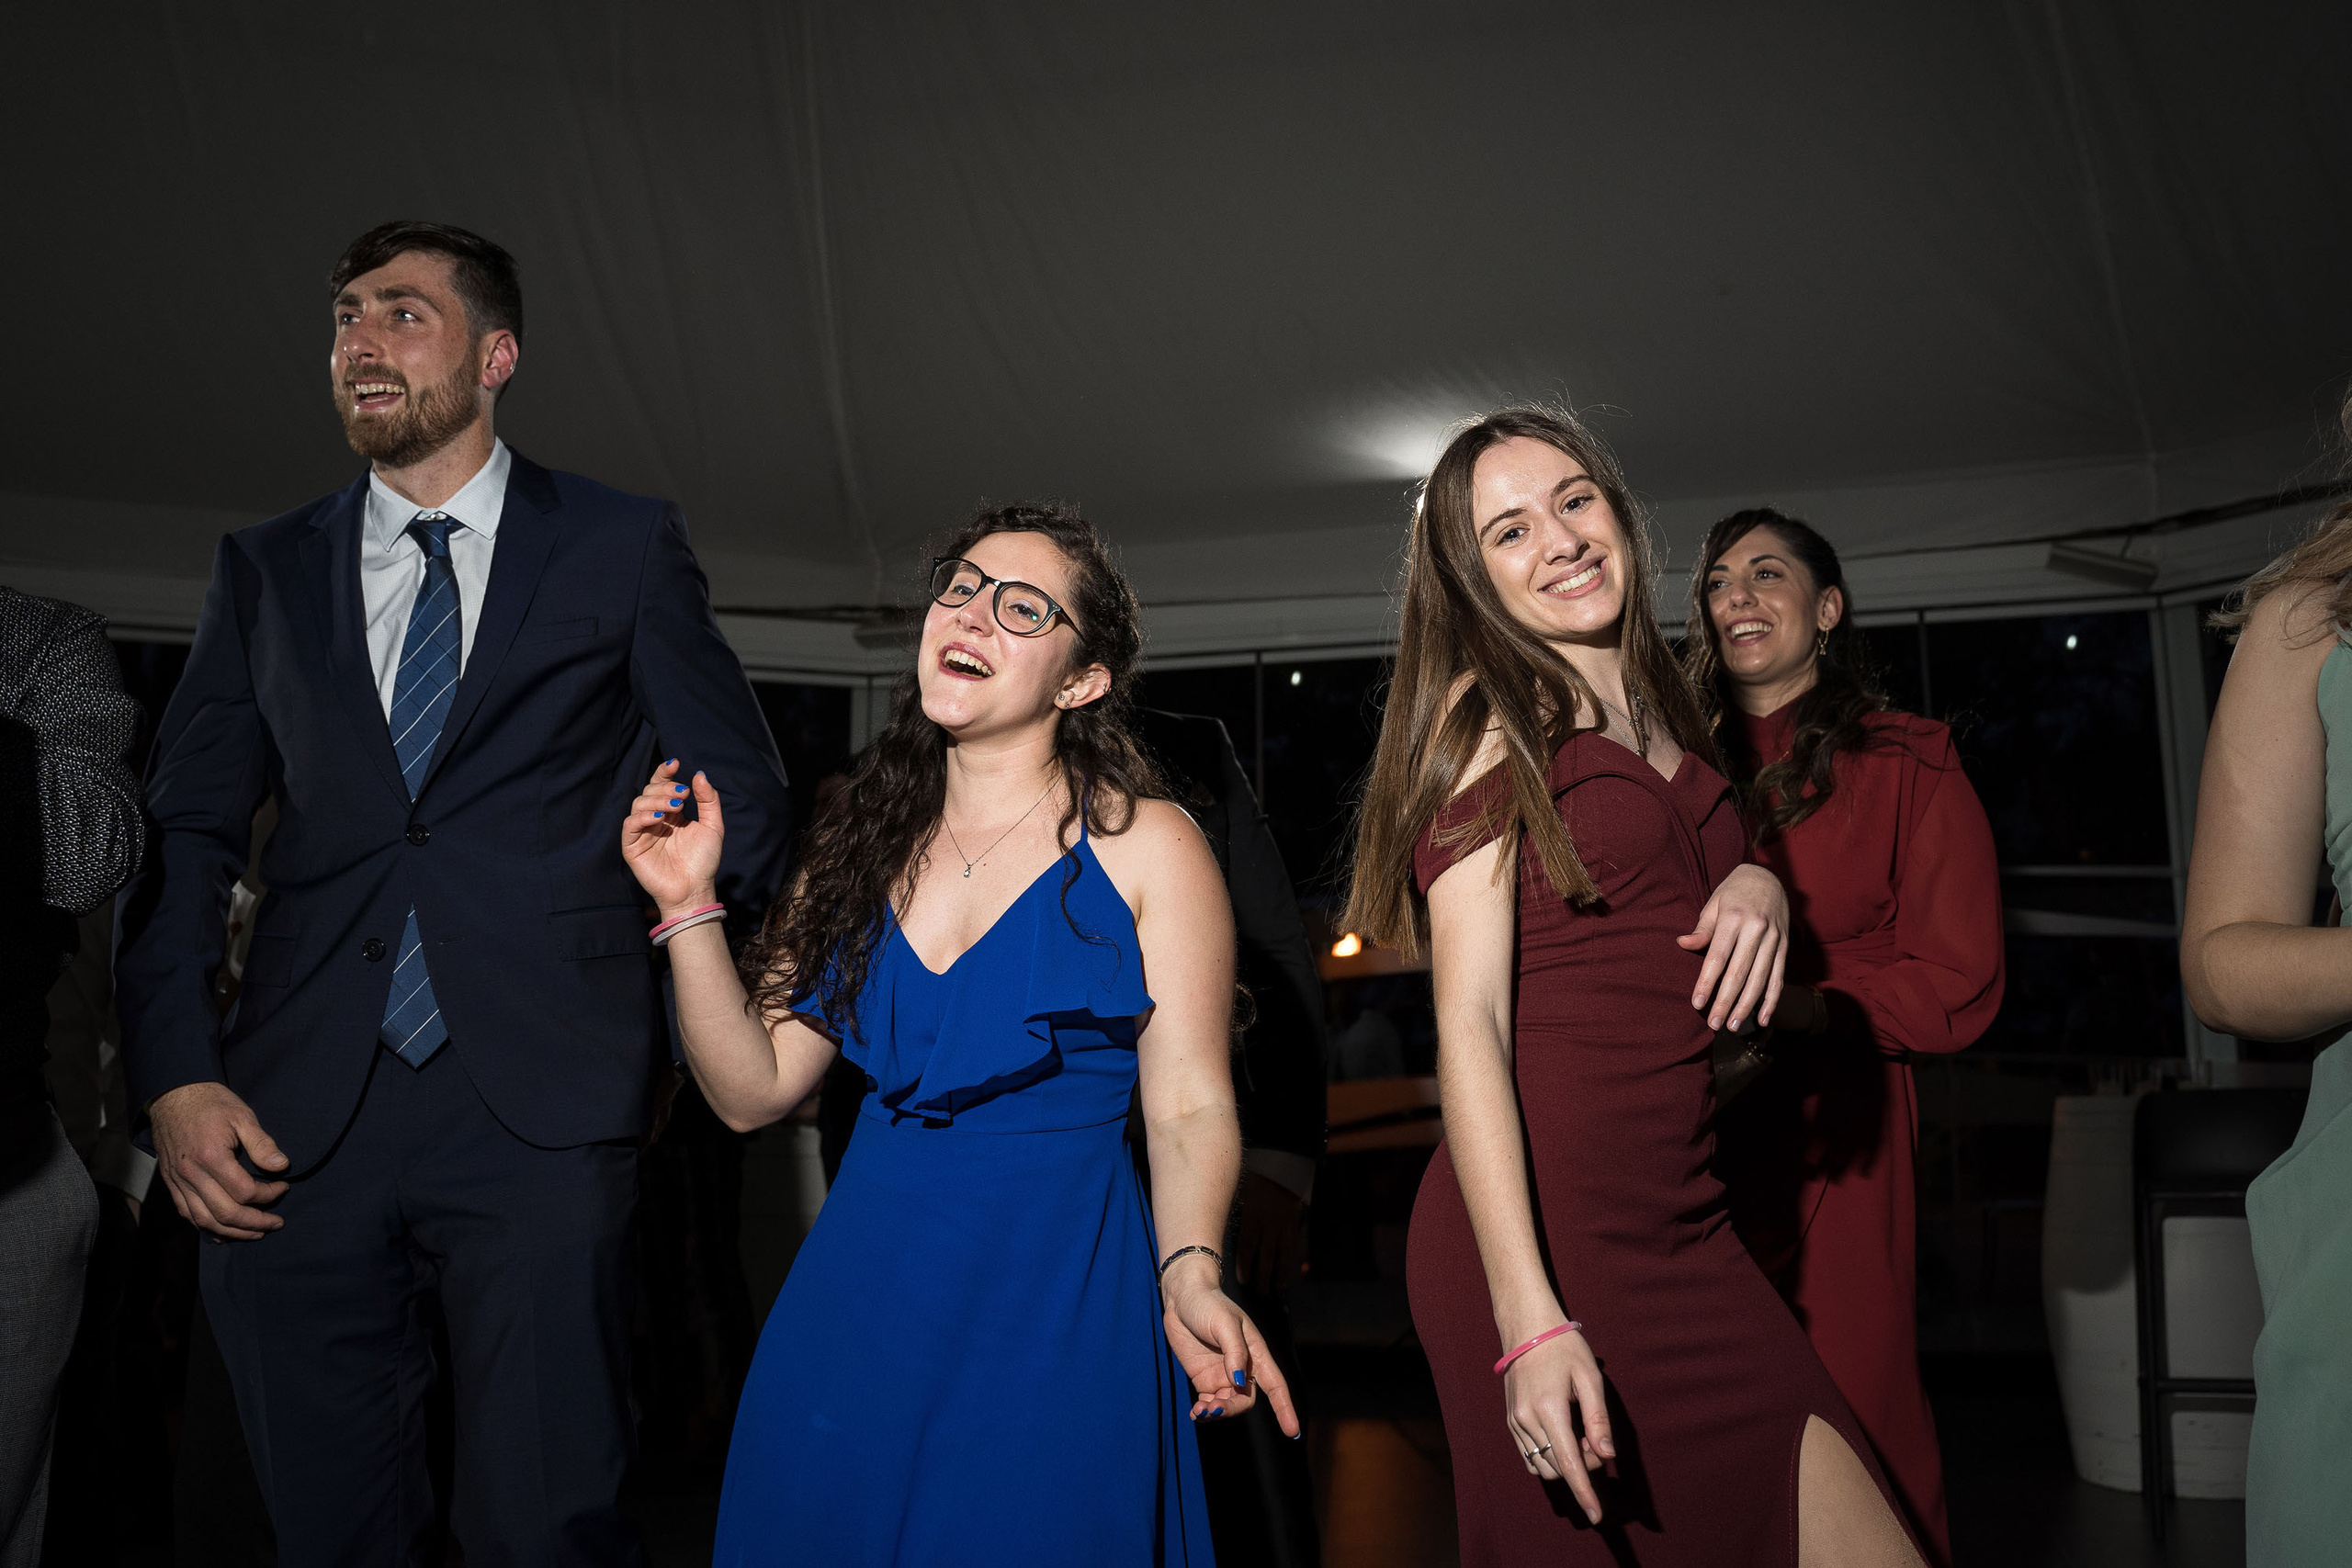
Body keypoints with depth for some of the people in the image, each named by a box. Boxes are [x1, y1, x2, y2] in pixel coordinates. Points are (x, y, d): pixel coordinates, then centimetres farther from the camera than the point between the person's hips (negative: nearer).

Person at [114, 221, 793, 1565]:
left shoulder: (625, 548, 6)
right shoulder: (265, 569, 14)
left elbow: (740, 788, 9)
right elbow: (184, 834, 11)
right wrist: (177, 1076, 0)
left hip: (539, 1109, -3)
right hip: (296, 1124, 3)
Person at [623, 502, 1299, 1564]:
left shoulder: (1146, 848, -5)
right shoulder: (866, 844, 7)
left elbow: (1189, 1109, -9)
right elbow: (753, 1090, 5)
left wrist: (1191, 1274, -26)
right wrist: (688, 908, -5)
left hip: (1058, 1299, -3)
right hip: (859, 1293, 4)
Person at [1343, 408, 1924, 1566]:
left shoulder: (1663, 720, 16)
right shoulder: (1486, 718, -5)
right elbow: (1468, 1017, -13)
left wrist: (1758, 886, 1)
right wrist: (1529, 1322, -21)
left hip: (1683, 1230, 7)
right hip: (1539, 1237, -6)